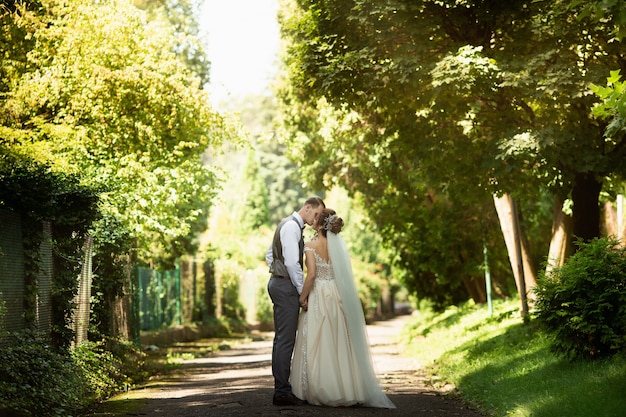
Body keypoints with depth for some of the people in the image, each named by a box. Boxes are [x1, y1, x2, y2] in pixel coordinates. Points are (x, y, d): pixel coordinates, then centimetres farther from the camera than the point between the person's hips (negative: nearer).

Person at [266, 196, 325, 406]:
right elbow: (292, 262, -21)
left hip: (278, 283, 11)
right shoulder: (292, 226, -14)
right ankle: (282, 391, -9)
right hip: (286, 286, -11)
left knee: (281, 339, 12)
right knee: (286, 340, -10)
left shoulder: (286, 224, 17)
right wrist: (303, 290, -16)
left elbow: (269, 255, 25)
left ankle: (281, 388, 16)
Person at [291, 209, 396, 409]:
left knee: (317, 344, 1)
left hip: (319, 297, -5)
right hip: (337, 296, 5)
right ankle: (346, 389, 11)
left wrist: (303, 297, -9)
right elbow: (341, 274, 7)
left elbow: (311, 274, -17)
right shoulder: (338, 244, 7)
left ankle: (321, 392, 3)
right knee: (338, 344, 9)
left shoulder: (311, 245, -9)